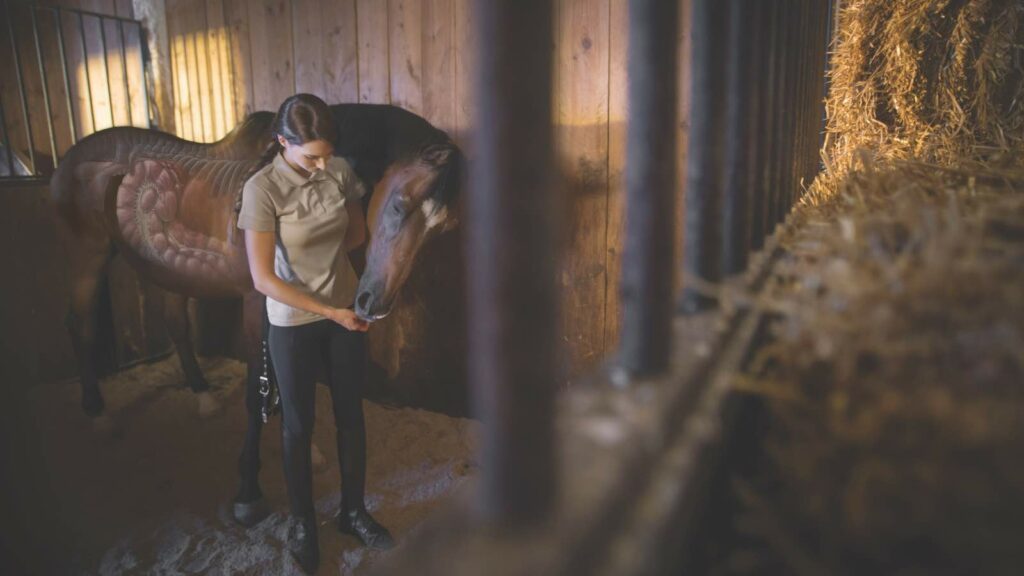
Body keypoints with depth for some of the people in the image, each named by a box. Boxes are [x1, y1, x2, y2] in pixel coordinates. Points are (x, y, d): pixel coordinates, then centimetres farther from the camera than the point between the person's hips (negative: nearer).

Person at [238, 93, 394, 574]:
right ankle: (302, 524, 33)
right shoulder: (261, 190, -20)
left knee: (351, 415, 15)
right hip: (294, 324, -4)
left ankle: (354, 512, 35)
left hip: (347, 312, 4)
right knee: (298, 426, 11)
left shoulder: (341, 172, -6)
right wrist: (330, 312, -19)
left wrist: (317, 252, -4)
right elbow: (263, 279, -20)